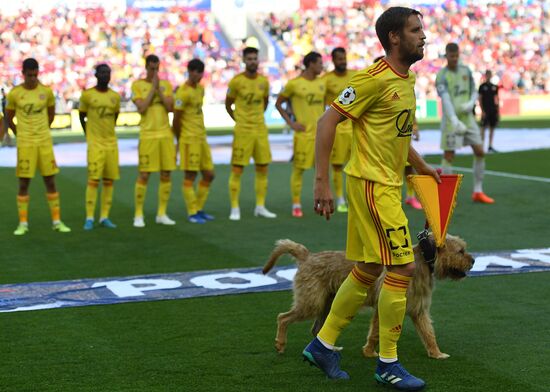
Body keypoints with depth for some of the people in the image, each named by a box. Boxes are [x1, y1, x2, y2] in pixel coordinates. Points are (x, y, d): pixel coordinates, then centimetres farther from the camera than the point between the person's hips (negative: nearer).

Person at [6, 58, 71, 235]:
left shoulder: (46, 91, 1)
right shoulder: (14, 93, -4)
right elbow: (9, 118, 9)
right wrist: (21, 135, 10)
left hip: (45, 141, 2)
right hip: (25, 143, -2)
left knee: (50, 181, 3)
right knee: (24, 182, -1)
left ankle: (57, 221, 10)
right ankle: (23, 223, 7)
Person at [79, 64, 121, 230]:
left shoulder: (115, 96, 7)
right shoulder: (87, 95, -4)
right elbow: (81, 116, 6)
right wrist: (89, 135, 9)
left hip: (111, 143, 4)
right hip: (95, 143, -4)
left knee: (109, 180, 3)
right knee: (93, 180, -9)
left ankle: (105, 217, 9)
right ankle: (89, 218, -5)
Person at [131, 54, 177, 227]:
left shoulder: (166, 84, 10)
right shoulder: (137, 85, 1)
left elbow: (170, 107, -2)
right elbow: (141, 108, -12)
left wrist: (159, 89, -8)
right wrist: (153, 88, -10)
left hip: (166, 134, 4)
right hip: (148, 135, -4)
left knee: (166, 174, 4)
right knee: (144, 175, -4)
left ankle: (162, 214, 13)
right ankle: (138, 215, 4)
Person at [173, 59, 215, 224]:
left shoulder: (200, 89, 13)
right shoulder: (183, 92, -14)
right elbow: (176, 119, -12)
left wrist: (201, 133, 16)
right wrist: (180, 140, -4)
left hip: (202, 138, 9)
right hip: (189, 139, -9)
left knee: (209, 175, 9)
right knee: (190, 176, -3)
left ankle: (199, 209, 20)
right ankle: (192, 213, 4)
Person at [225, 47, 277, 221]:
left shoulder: (264, 81, 4)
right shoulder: (236, 81, -8)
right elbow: (228, 104, 3)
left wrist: (258, 117, 13)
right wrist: (238, 120, 2)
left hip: (261, 129, 5)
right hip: (242, 130, -5)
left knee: (263, 169, 7)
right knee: (237, 170, -4)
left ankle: (260, 207, 17)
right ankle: (235, 208, 3)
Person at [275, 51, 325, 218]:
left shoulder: (322, 83, 8)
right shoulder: (294, 84, -6)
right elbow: (278, 104, 1)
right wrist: (290, 123, -6)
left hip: (320, 133, 5)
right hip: (304, 133, -5)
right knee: (298, 169, 0)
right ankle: (296, 205, 8)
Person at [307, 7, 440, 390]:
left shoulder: (407, 78, 13)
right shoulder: (375, 79, -16)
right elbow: (328, 122, -17)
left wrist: (421, 166, 20)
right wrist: (322, 182, -21)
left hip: (387, 185, 10)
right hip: (371, 183, -10)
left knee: (368, 270, 14)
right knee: (402, 268, -8)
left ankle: (323, 345, 25)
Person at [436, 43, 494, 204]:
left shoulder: (466, 70, 8)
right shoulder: (441, 76, -10)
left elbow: (474, 92, 13)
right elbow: (445, 99, -24)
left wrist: (471, 104, -11)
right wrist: (453, 119, -40)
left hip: (467, 118, 6)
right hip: (451, 120, -5)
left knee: (480, 152, 2)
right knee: (449, 156, -6)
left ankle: (478, 192, 13)